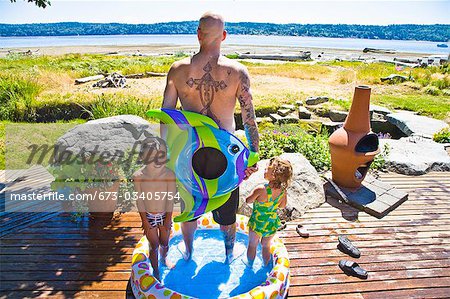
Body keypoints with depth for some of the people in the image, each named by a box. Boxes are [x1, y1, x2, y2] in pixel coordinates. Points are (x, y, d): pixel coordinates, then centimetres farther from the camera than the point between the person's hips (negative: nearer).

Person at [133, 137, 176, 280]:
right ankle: (156, 272, 36)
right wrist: (145, 222, -8)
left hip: (164, 215, 1)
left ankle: (164, 258, 52)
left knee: (164, 243, 19)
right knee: (154, 246, 12)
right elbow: (139, 201, -12)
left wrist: (168, 220, -8)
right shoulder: (138, 176, -20)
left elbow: (170, 199, -13)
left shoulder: (169, 175, -21)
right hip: (149, 216, -1)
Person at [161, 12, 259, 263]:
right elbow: (249, 120, -10)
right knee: (227, 208, 22)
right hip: (224, 152, -1)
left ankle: (189, 254, 46)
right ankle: (229, 255, 45)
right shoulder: (238, 72, -12)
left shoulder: (178, 70, -7)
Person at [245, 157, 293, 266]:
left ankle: (250, 265, 45)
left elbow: (248, 200, -15)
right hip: (272, 224, 4)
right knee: (266, 246, 28)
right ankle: (266, 266, 48)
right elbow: (282, 206, 0)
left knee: (252, 245, 23)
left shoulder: (260, 189, -32)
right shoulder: (283, 191, -18)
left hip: (257, 223, -3)